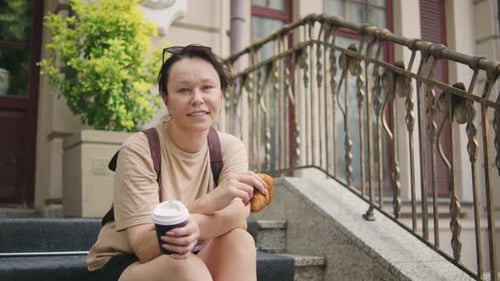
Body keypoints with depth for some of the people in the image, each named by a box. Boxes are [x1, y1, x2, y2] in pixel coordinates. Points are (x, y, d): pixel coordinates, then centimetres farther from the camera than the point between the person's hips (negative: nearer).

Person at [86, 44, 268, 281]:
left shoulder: (230, 147, -4)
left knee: (240, 242, -25)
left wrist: (198, 227, -43)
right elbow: (143, 246, -24)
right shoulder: (139, 150, -17)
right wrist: (209, 202, -38)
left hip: (195, 258, 4)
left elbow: (238, 215, -20)